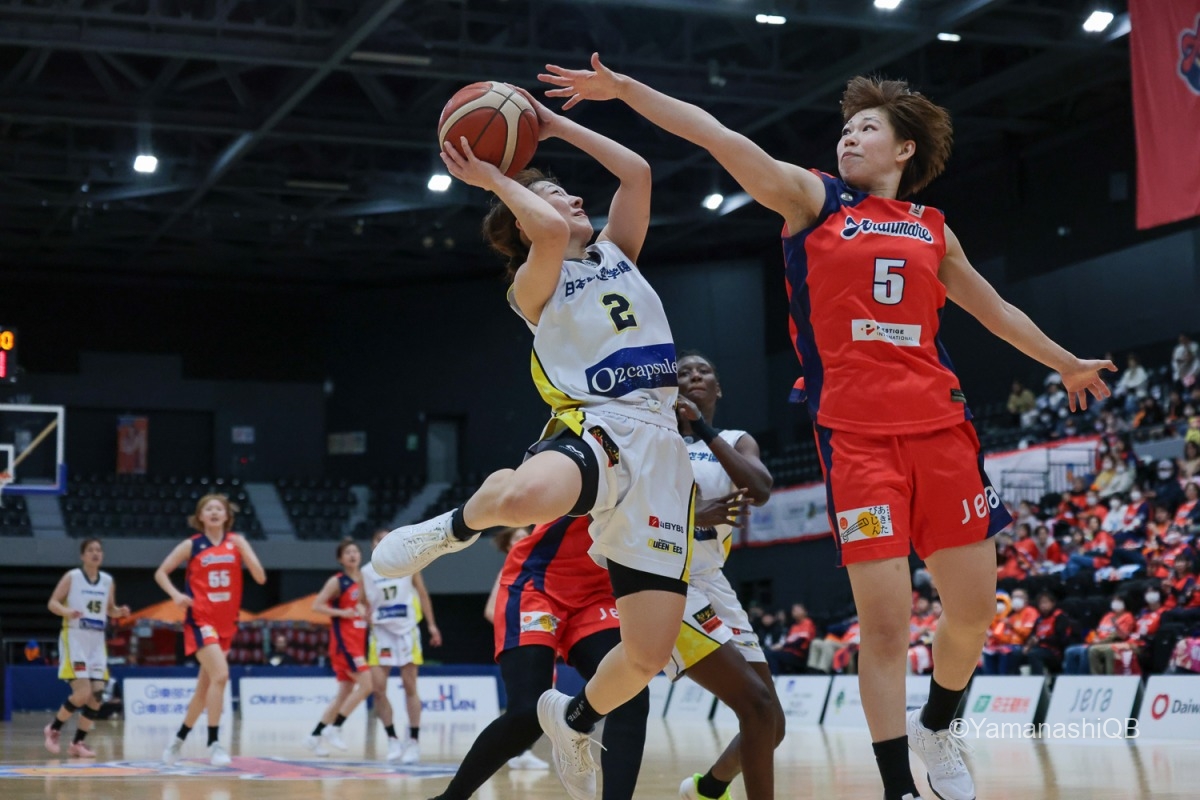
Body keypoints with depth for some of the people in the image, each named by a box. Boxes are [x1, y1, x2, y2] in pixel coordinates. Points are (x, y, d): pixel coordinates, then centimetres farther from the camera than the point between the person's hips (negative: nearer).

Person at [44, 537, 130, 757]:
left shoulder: (108, 581, 9)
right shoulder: (72, 577, -5)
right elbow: (52, 603, -6)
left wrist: (120, 612, -3)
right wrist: (66, 611, -27)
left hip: (97, 642, 5)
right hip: (74, 639, -5)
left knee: (97, 695, -3)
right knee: (83, 693, -16)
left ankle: (78, 743, 9)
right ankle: (53, 729, 7)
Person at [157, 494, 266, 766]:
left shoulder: (236, 542, 5)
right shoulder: (191, 545, -1)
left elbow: (260, 578, -3)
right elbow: (161, 573, 6)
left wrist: (243, 550, -15)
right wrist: (176, 595, -11)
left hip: (226, 624, 4)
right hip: (200, 620, -4)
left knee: (205, 687, 11)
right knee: (220, 674, -23)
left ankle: (179, 739, 29)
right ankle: (214, 743, -17)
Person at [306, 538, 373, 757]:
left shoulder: (364, 581, 12)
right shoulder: (337, 581, -7)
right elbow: (316, 605, -13)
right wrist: (342, 613, -20)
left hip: (358, 643, 8)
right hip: (343, 642, -8)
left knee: (345, 692, 9)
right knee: (367, 685, -15)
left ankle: (316, 736, 16)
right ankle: (334, 729, -7)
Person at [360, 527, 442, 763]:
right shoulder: (367, 572, 3)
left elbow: (422, 594, 4)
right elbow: (366, 605, 7)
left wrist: (431, 625, -1)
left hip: (406, 630, -1)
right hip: (381, 631, 1)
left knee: (409, 686, -1)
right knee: (378, 687, -8)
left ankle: (414, 741, 4)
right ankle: (392, 739, 4)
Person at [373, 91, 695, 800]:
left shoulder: (616, 253, 24)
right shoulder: (533, 284, 6)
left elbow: (638, 172, 13)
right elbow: (549, 231, -16)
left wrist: (555, 124, 20)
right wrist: (491, 177, -1)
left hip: (659, 446, 5)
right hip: (596, 425, -5)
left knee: (648, 656, -6)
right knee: (525, 496, -44)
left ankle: (576, 717, 28)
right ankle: (458, 526, -6)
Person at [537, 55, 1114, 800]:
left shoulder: (933, 230, 17)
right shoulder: (813, 199, 7)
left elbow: (994, 309, 31)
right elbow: (722, 139, -4)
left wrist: (1066, 363, 40)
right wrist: (626, 88, -12)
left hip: (940, 428, 4)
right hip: (857, 436, -4)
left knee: (974, 612, 6)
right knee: (885, 622, -7)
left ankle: (936, 727, 33)